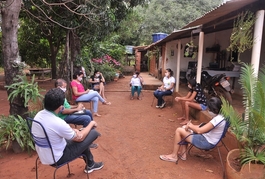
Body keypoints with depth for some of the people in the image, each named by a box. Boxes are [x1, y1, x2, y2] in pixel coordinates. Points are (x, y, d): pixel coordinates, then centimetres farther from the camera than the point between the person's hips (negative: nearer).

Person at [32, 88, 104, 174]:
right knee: (93, 133, -6)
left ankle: (90, 163, 33)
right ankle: (90, 164, 22)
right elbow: (80, 138, -15)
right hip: (57, 159, -8)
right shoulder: (58, 123, -33)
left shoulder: (38, 115, -8)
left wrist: (72, 130, -4)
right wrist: (91, 124, 1)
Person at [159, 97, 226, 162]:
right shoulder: (219, 117, 2)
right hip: (206, 137, 10)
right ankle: (182, 154, 15)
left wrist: (190, 126, -8)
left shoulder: (217, 119, -27)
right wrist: (191, 126, -1)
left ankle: (174, 156, 4)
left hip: (206, 142, -10)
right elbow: (206, 127, 11)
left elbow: (199, 130, -27)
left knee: (179, 130, -9)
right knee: (184, 128, 14)